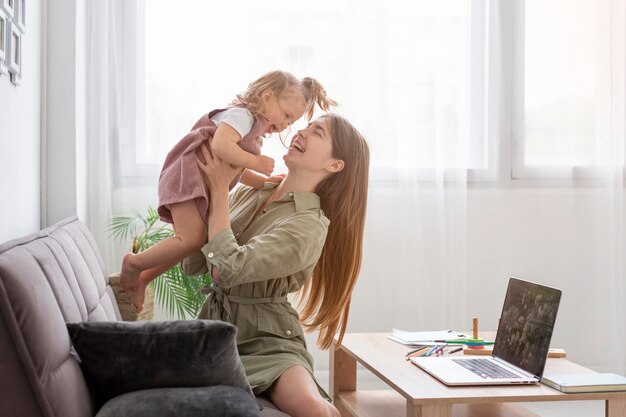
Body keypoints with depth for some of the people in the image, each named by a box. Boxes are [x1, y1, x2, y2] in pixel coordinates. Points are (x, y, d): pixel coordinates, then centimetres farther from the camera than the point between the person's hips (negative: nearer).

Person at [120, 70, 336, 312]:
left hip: (204, 187, 11)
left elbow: (238, 172, 28)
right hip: (188, 176, -11)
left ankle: (142, 279, 16)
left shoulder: (253, 133, 23)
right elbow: (220, 145, -28)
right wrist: (256, 162, -19)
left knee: (191, 241, 7)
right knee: (192, 239, -21)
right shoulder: (242, 115, -10)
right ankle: (134, 263, -5)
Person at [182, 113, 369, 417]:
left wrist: (219, 192, -13)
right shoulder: (247, 195, 8)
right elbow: (192, 265, 7)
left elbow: (232, 268, -23)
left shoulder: (309, 225, -13)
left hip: (267, 341, -6)